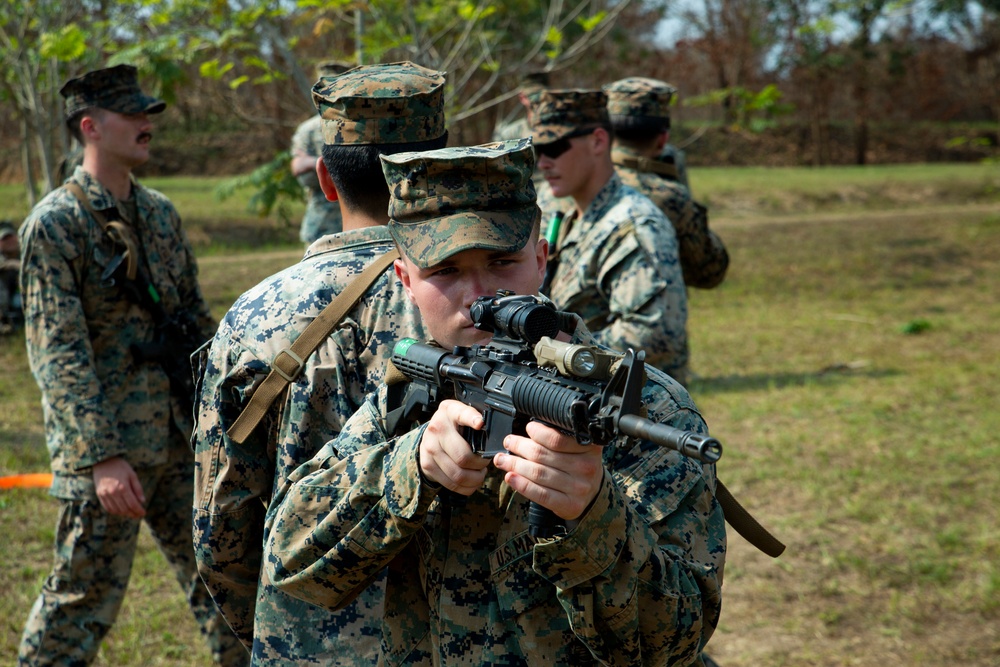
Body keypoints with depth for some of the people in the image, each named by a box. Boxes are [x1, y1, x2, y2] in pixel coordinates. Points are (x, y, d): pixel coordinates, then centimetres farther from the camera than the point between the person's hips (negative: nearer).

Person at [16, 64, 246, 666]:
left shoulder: (161, 213, 10)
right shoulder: (54, 225, -11)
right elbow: (59, 354, -17)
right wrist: (102, 456, -22)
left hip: (179, 436, 7)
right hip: (108, 444, -6)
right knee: (85, 596, 2)